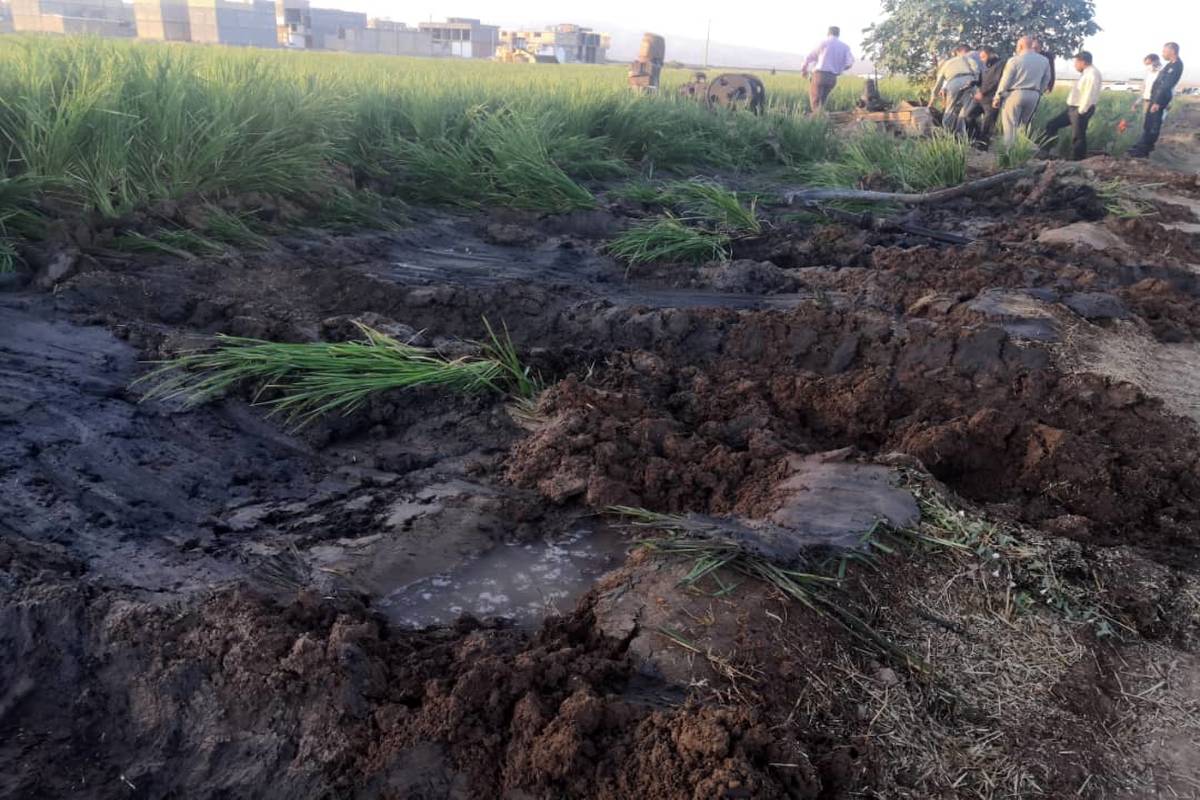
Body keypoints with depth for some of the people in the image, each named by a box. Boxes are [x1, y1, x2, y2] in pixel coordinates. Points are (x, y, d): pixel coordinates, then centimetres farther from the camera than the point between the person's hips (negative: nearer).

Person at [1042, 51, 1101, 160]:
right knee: (1052, 125, 11)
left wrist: (1080, 112, -22)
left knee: (1078, 137, -4)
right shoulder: (1086, 73, 16)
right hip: (1072, 108, 11)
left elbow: (1089, 96, -23)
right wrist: (1075, 110, 18)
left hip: (1081, 110, -11)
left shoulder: (1092, 74, -17)